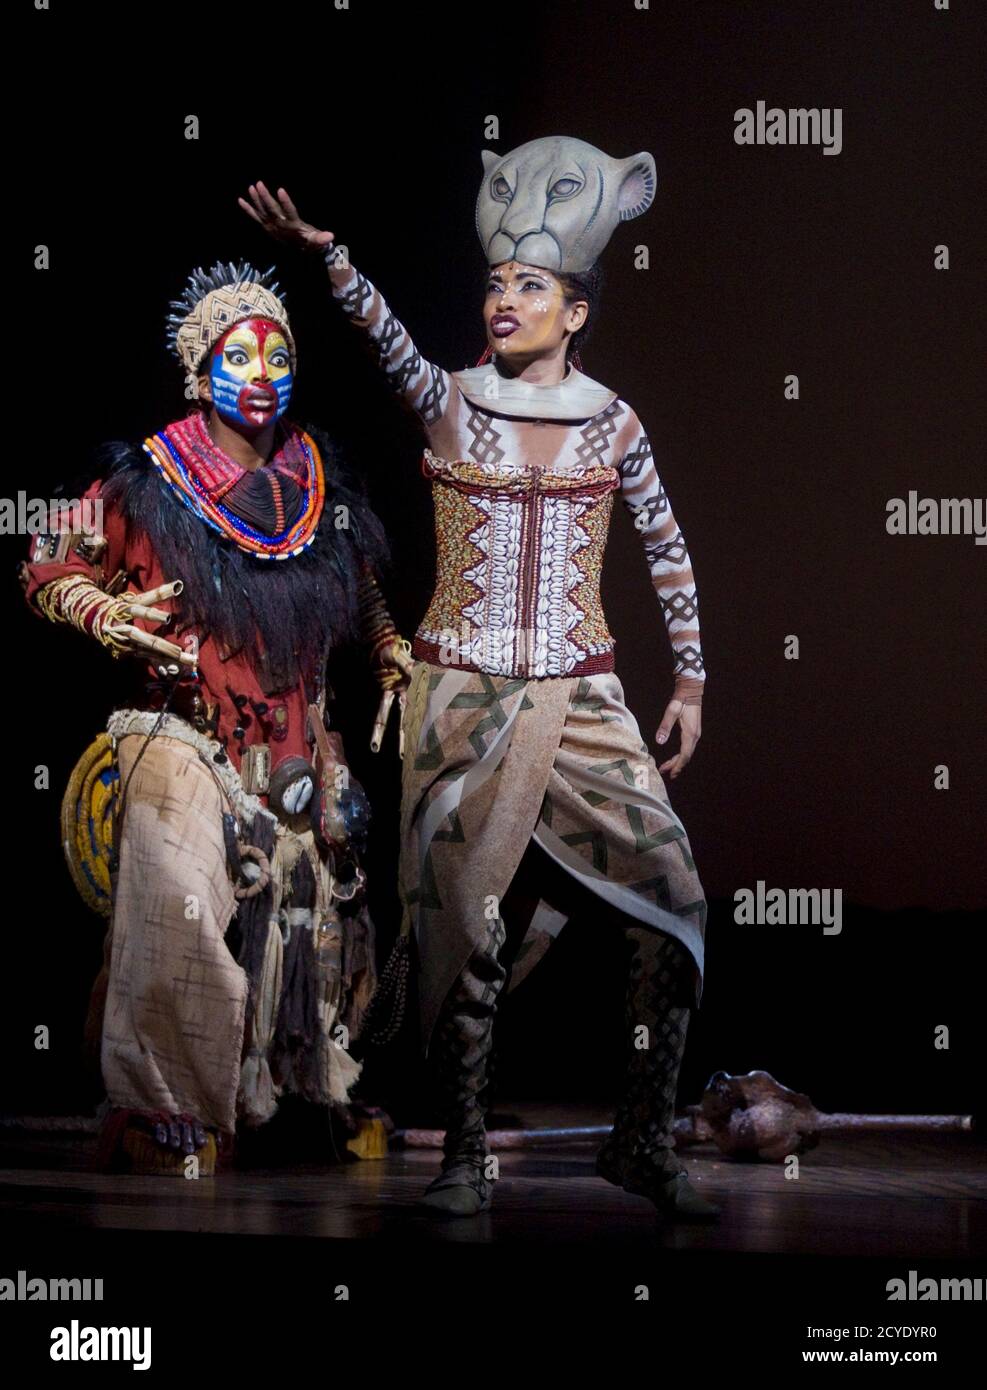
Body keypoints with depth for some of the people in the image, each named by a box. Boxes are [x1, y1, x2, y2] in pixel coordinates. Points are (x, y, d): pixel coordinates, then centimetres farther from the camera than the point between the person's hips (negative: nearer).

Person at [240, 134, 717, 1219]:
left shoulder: (614, 424, 5)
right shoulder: (449, 402, 1)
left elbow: (667, 551, 14)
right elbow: (383, 332, -18)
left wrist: (690, 684, 13)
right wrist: (324, 254, -37)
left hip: (580, 702, 1)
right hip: (461, 701, -1)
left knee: (673, 896, -9)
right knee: (467, 926, -2)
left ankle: (642, 1138, 4)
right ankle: (464, 1155, 10)